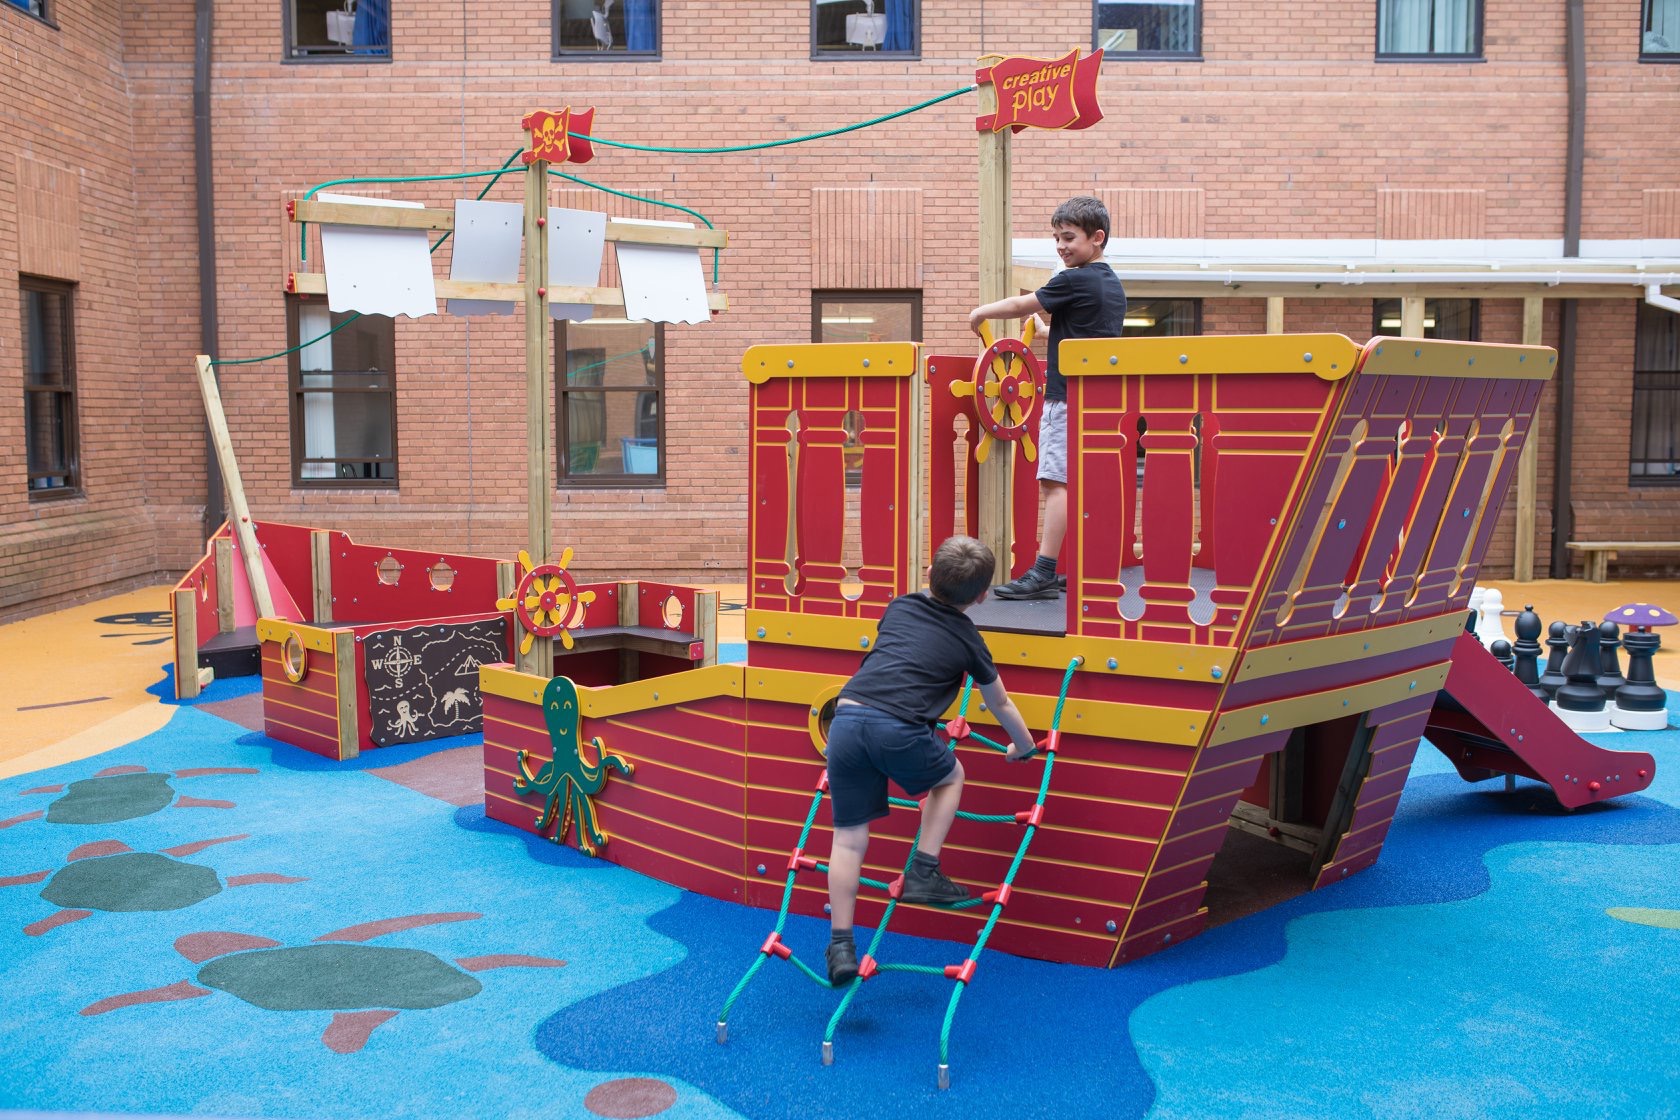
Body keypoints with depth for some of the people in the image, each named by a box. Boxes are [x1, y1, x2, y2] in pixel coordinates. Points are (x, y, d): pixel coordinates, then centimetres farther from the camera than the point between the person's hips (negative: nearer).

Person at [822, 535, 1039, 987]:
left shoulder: (899, 607, 24)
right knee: (950, 776, 28)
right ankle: (923, 872, 19)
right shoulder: (967, 639, 16)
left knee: (849, 838, 12)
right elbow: (1001, 704, 30)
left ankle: (841, 946, 11)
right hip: (898, 729, -3)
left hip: (845, 718, 3)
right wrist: (1024, 745, 49)